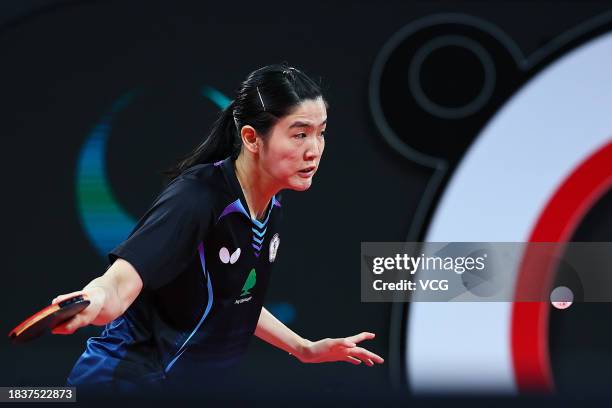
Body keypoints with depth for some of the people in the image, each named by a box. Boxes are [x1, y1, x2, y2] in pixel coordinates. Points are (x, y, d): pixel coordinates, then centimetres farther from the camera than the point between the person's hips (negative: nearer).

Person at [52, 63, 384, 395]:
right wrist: (96, 298, -56)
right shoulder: (197, 196, -23)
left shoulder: (271, 207, 1)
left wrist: (305, 349, 17)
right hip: (129, 378, -8)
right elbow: (121, 281, -35)